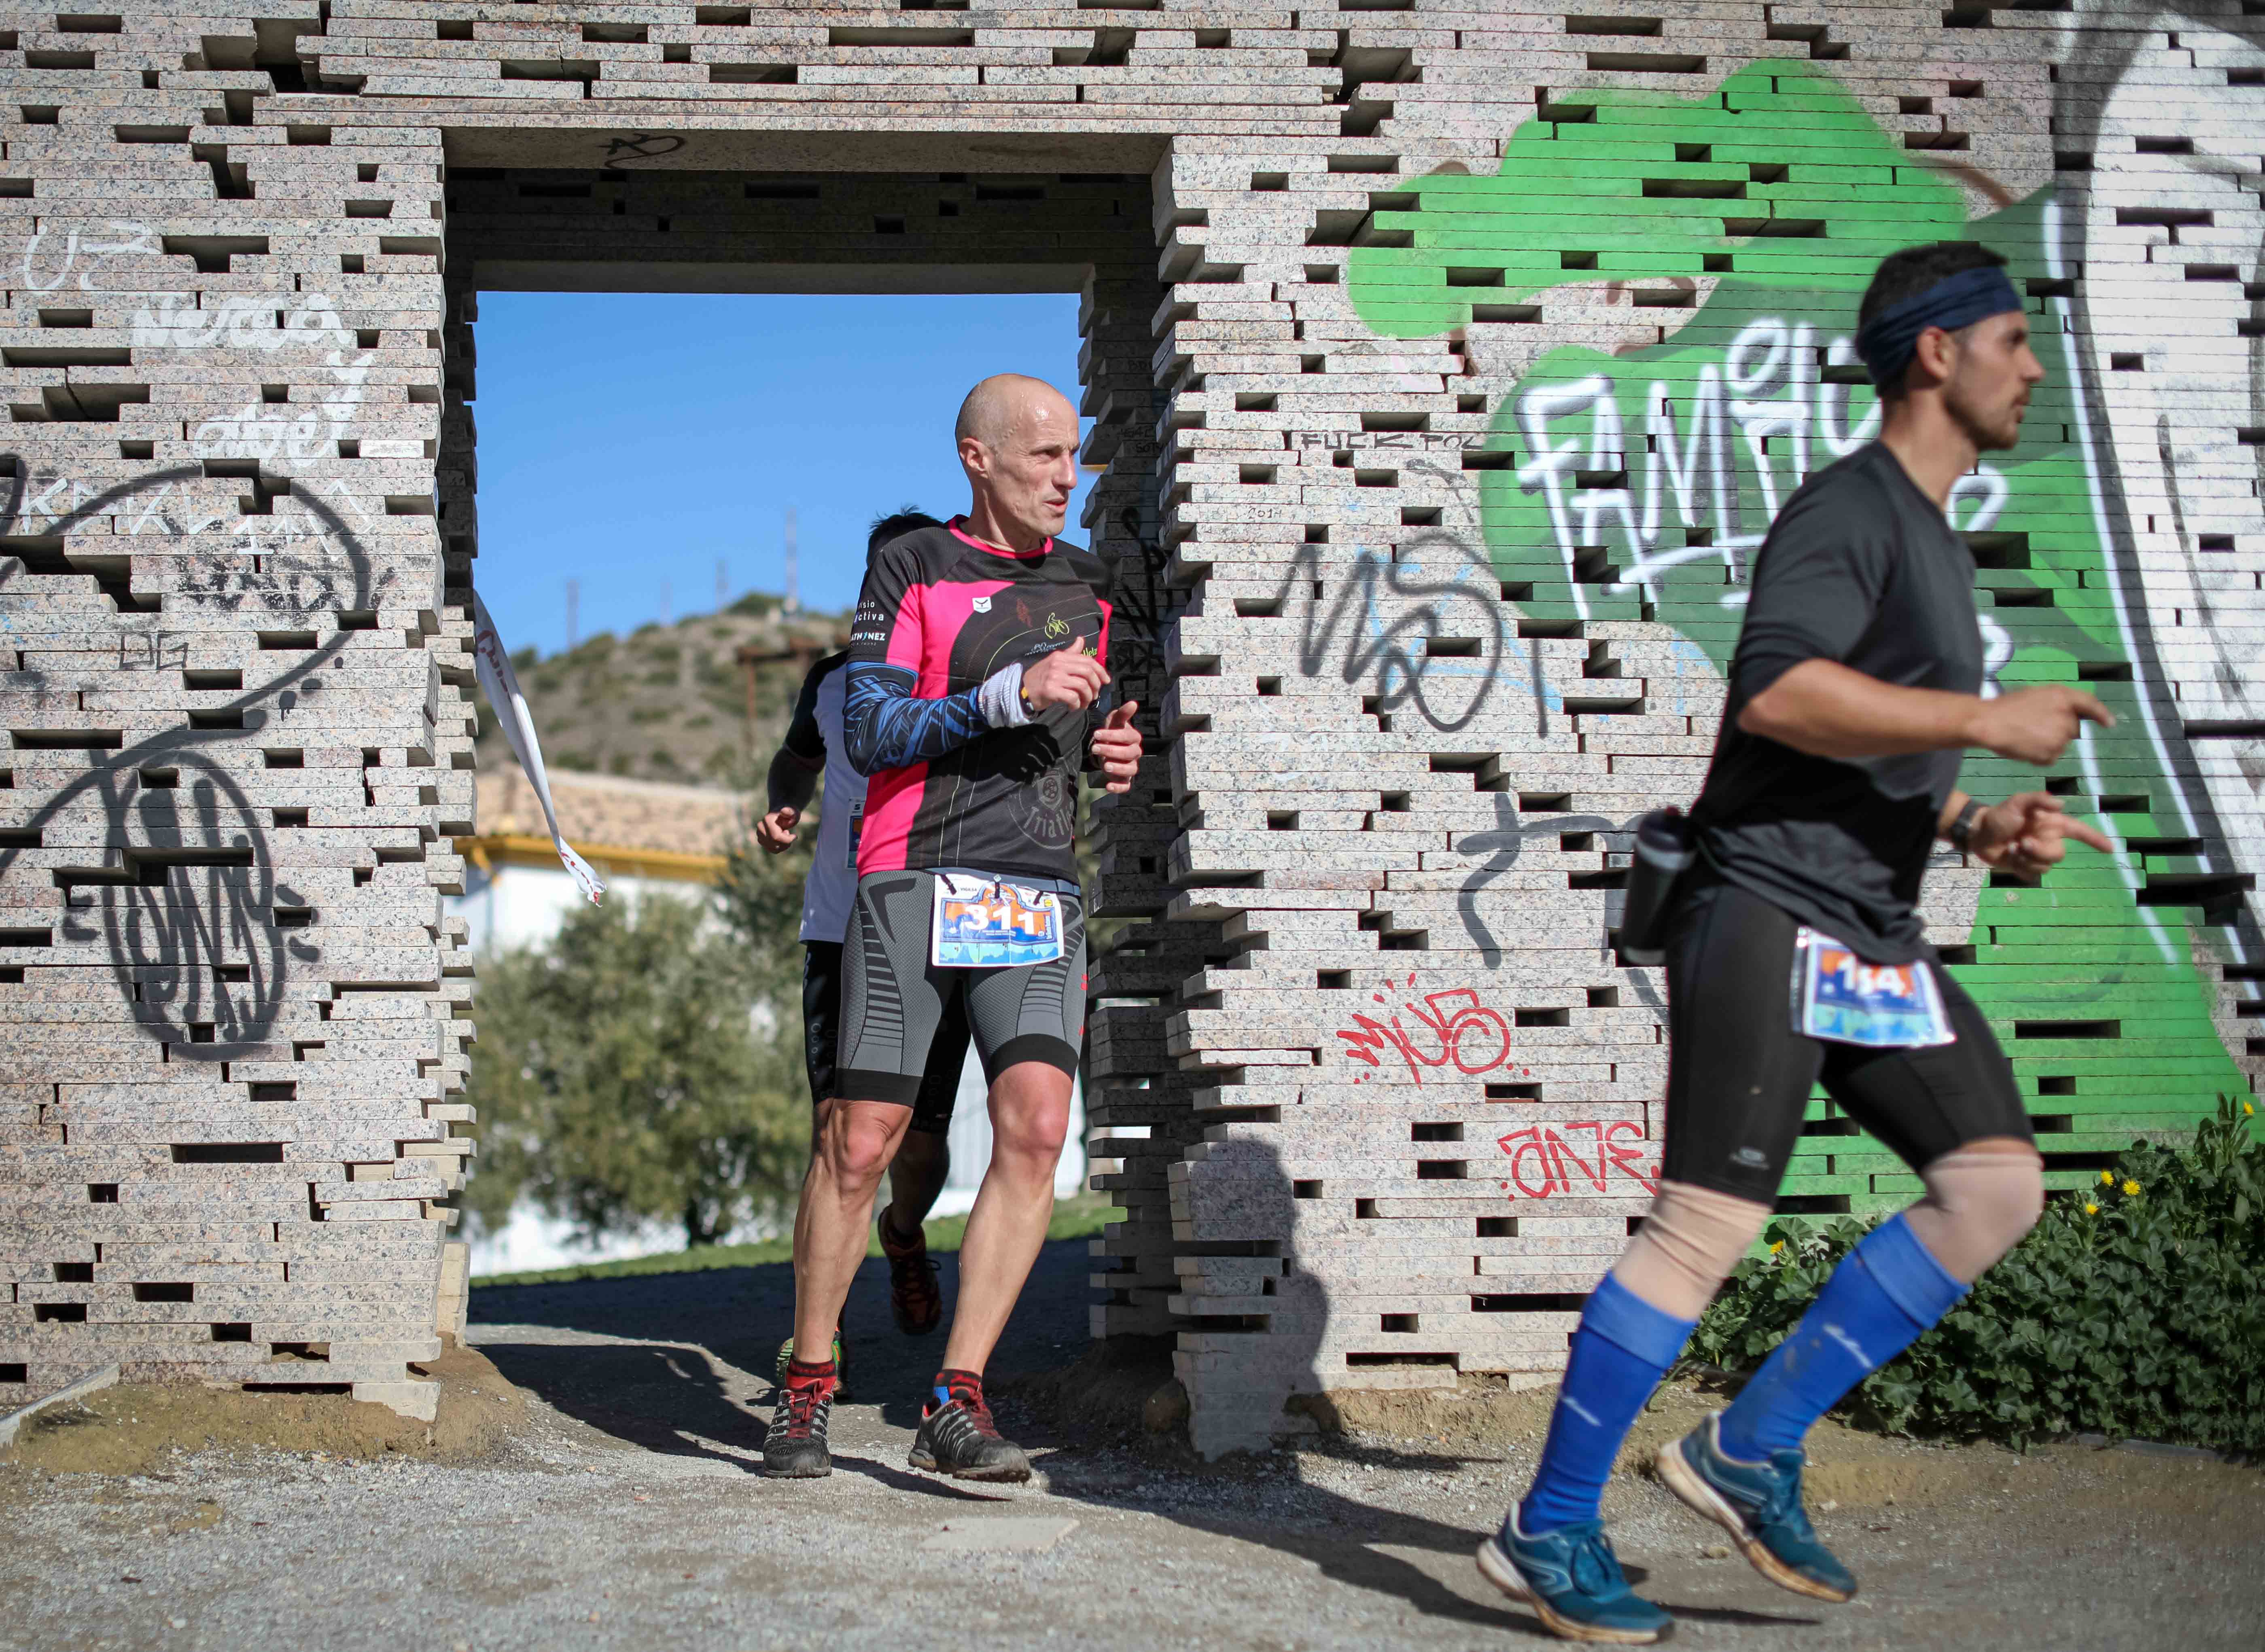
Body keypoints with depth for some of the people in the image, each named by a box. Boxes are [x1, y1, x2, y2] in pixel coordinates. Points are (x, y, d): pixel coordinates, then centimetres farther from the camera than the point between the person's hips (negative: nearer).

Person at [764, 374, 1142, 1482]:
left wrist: (1115, 752, 7)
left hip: (1039, 896, 4)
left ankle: (955, 1407, -10)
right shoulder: (911, 567, 2)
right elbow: (869, 730, -8)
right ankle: (806, 1391, 15)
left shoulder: (1085, 585, 18)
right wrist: (1011, 694, -19)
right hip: (914, 884, -4)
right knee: (859, 1144, -4)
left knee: (1035, 1132, -14)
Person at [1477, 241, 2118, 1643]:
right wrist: (1989, 721, -20)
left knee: (1999, 1182, 0)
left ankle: (1752, 1451, 5)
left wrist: (1978, 826, 11)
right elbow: (1777, 691, -26)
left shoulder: (1940, 546, 22)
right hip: (1770, 913, -10)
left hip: (1875, 937, 10)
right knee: (1711, 1222, -12)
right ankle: (1549, 1534, -2)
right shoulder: (1848, 509, -9)